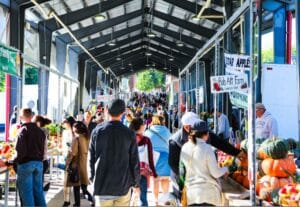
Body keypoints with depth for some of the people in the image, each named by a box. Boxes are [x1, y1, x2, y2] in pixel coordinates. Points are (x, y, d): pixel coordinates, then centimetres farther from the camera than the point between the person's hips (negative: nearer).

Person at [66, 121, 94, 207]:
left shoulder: (77, 138, -15)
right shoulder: (87, 137, 5)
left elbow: (72, 152, -16)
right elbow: (87, 150, 6)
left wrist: (67, 163, -6)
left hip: (77, 164, -6)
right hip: (85, 163, 6)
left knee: (76, 185, 5)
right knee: (83, 184, 14)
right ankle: (91, 198, -1)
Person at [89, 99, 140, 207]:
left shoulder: (97, 131, -2)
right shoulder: (129, 133, -7)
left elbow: (91, 157, 3)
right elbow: (134, 161, -3)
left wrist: (92, 178, 14)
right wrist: (136, 183, 8)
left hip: (101, 185, 1)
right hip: (123, 186, -1)